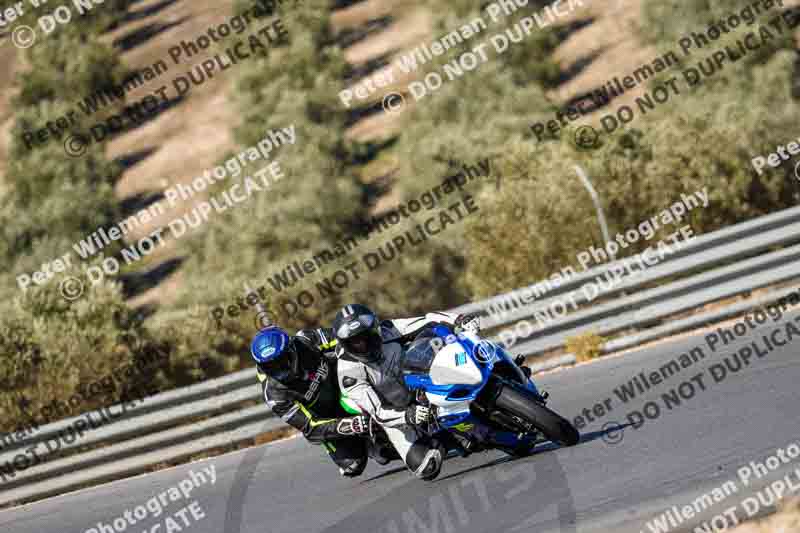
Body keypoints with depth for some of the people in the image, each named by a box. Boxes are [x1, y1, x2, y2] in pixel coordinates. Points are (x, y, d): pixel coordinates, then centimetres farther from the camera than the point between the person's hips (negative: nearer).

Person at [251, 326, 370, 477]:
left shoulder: (306, 341, -26)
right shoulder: (276, 396, -30)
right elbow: (310, 427, -31)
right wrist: (345, 426, -45)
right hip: (327, 418, -2)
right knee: (352, 466, -8)